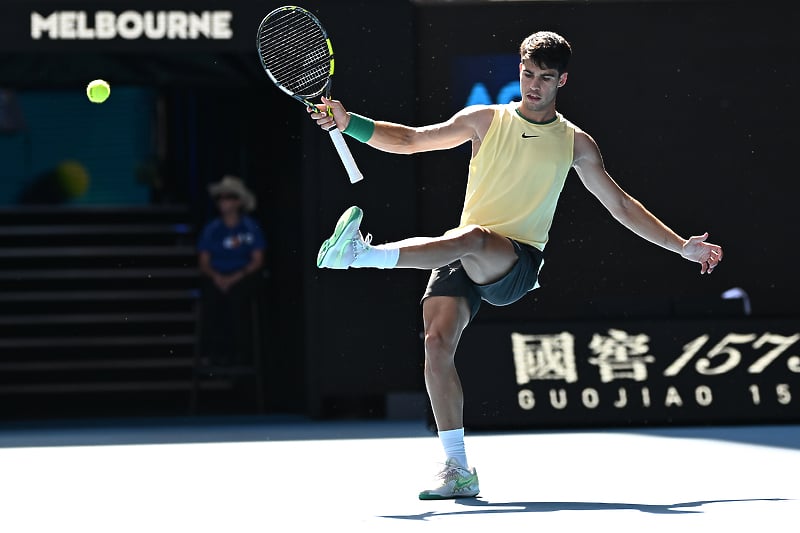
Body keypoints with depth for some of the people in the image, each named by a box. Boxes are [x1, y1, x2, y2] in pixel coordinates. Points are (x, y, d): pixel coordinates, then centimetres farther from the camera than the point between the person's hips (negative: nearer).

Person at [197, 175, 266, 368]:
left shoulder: (251, 227, 5)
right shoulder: (211, 229, 12)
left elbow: (257, 261, -1)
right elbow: (204, 262, 9)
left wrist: (235, 278, -14)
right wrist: (216, 277, -13)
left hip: (243, 277, -2)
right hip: (217, 277, 2)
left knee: (236, 295, -35)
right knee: (211, 296, -32)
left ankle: (238, 350, -28)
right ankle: (213, 350, -30)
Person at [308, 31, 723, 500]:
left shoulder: (575, 143, 12)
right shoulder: (486, 120, 12)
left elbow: (620, 205, 19)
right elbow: (410, 140, 11)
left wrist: (681, 246, 15)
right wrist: (349, 123, -2)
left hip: (516, 263, -2)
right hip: (463, 261, 2)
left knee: (472, 238, -37)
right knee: (438, 343, -19)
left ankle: (362, 254, -50)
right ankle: (458, 473, -13)